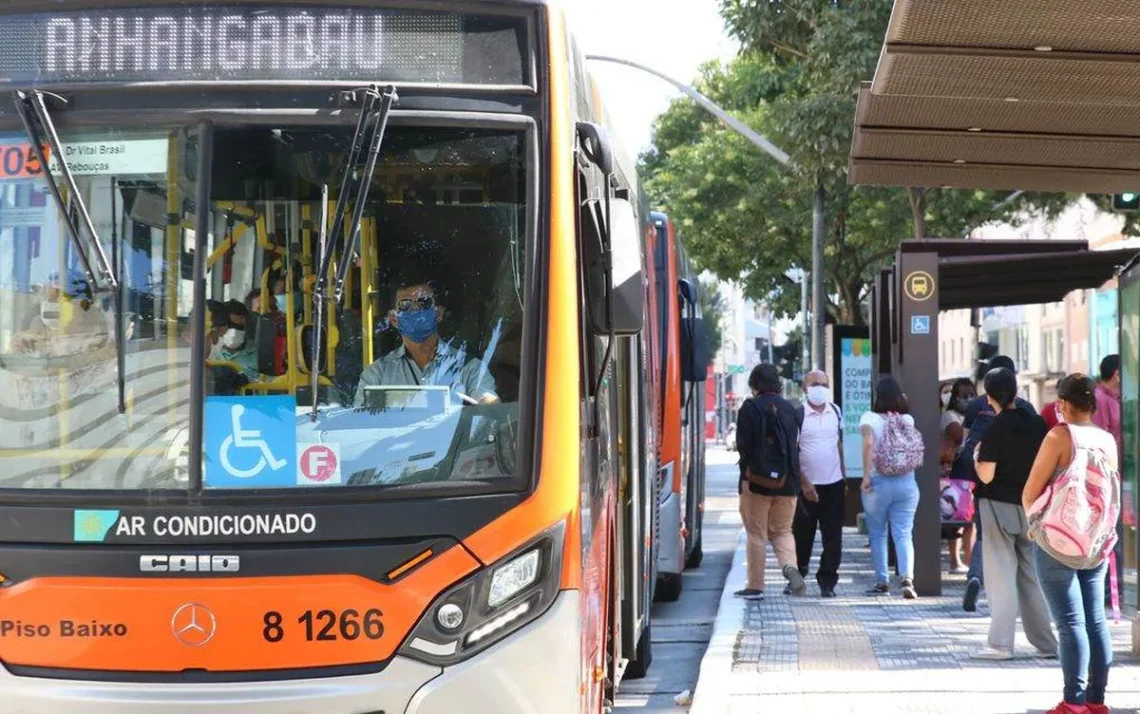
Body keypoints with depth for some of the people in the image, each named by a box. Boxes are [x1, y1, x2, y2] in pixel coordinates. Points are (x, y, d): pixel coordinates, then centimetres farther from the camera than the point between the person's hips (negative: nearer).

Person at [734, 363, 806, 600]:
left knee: (757, 534, 5)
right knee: (782, 530, 14)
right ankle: (789, 565, -14)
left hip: (757, 481, -4)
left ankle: (755, 586, 7)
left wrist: (745, 476, -9)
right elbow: (794, 445, 11)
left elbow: (744, 445, -12)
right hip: (786, 482, 4)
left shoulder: (750, 408, -6)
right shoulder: (789, 409, 8)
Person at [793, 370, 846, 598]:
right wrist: (804, 483, -14)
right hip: (808, 485, -4)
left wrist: (844, 480, 15)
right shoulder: (798, 415, -7)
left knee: (833, 538, 2)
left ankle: (827, 581, 9)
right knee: (802, 536, 4)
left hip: (834, 485, 4)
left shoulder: (836, 412, 8)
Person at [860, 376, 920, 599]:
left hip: (878, 481, -2)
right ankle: (907, 578, -19)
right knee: (904, 534, 0)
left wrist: (866, 475, -17)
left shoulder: (870, 418, -6)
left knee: (878, 534, 11)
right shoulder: (908, 419, 3)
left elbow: (868, 442, -21)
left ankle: (882, 582, 14)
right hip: (906, 481, 2)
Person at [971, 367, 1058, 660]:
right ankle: (1046, 642, 14)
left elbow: (986, 476, -16)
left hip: (999, 506, -5)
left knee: (1001, 575, -1)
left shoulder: (994, 429, -13)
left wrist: (976, 457, 2)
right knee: (1032, 575, 13)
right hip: (1031, 507, 5)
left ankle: (1001, 644, -3)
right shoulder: (1037, 424, 2)